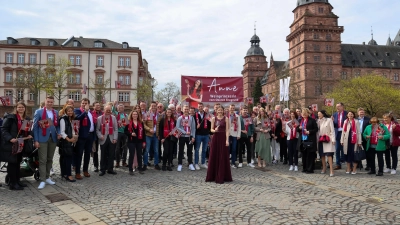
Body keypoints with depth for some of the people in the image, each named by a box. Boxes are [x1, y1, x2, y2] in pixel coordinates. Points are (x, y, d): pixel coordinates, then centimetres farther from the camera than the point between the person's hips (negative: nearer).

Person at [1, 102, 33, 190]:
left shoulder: (27, 119, 12)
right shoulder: (10, 117, -9)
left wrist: (30, 135, -2)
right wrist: (10, 138, -25)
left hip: (21, 144, 7)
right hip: (11, 144, -7)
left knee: (17, 163, 15)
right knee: (12, 163, -2)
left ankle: (17, 181, 24)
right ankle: (13, 183, 4)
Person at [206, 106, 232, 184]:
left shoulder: (226, 118, 1)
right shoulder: (213, 118, 7)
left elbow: (227, 130, -4)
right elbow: (211, 129, 6)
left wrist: (227, 140, -12)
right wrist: (214, 130, -17)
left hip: (223, 138, -2)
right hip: (215, 138, 2)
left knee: (223, 157, 0)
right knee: (214, 157, 4)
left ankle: (221, 177, 7)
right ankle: (212, 176, 16)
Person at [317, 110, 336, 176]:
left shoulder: (329, 120, -4)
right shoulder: (319, 121, 12)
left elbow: (332, 130, -7)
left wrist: (333, 139, -12)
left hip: (328, 139, -5)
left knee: (329, 154, -12)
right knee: (322, 154, 8)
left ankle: (331, 170, -14)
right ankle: (324, 168, 20)